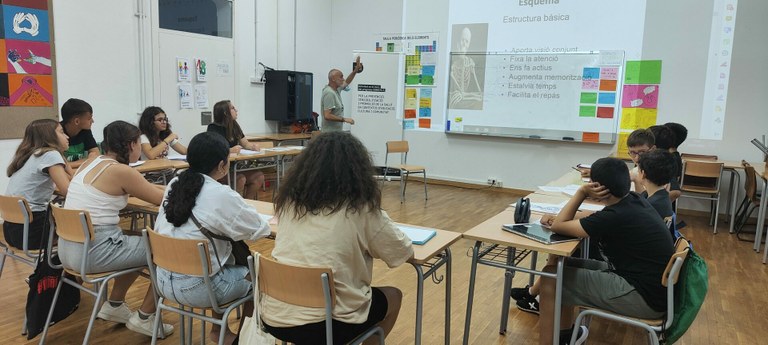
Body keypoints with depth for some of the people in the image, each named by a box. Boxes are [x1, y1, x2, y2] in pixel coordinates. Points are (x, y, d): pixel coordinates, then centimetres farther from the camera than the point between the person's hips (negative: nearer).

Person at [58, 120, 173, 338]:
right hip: (93, 252, -9)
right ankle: (144, 318, 11)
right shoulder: (120, 171, -15)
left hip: (69, 250, 9)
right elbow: (164, 200, -8)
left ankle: (114, 306, 31)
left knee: (142, 245, 26)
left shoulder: (90, 163, 10)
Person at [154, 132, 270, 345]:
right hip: (197, 287, -7)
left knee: (229, 259, 26)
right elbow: (260, 230, -10)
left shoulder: (174, 185, 1)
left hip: (165, 281, 7)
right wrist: (248, 213, 12)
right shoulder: (221, 195, -19)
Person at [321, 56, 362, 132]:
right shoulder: (329, 93, -20)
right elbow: (327, 116, -26)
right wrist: (344, 119, -21)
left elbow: (346, 82, 31)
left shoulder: (336, 89, 10)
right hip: (330, 134, -10)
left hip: (335, 132, 10)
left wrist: (355, 70, 21)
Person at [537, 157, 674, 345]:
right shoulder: (634, 200, 1)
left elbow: (558, 226, -15)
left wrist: (582, 192, -12)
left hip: (645, 297, -9)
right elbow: (597, 219, 19)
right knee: (563, 265, 13)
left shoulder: (616, 216, -25)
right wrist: (559, 217, 6)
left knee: (552, 276, -10)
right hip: (650, 282, 9)